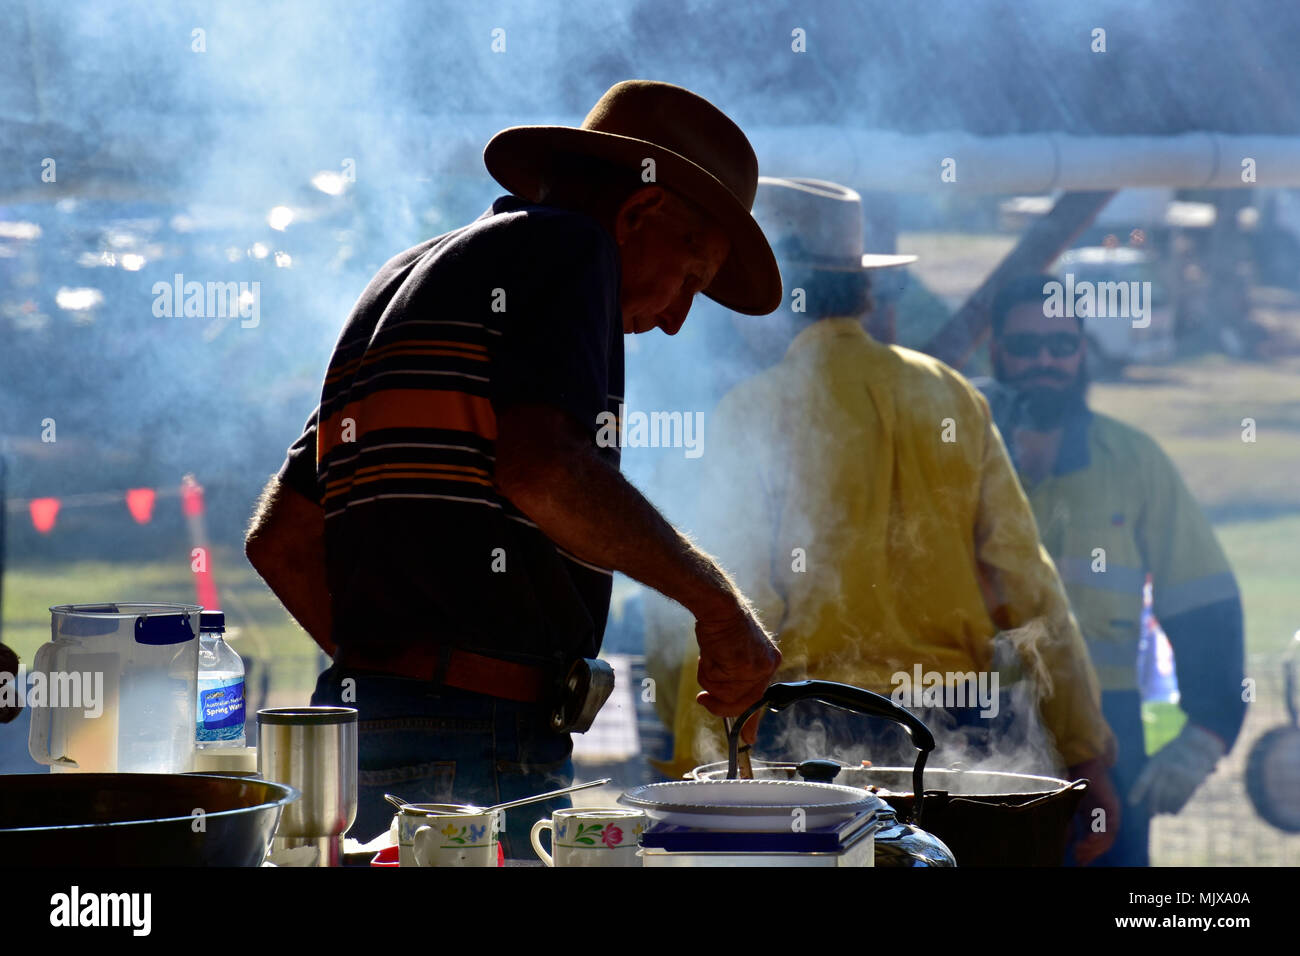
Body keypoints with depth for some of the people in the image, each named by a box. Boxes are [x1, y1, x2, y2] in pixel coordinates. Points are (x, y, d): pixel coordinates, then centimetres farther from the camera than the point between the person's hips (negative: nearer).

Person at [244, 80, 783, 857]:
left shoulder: (404, 279, 25)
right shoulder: (566, 251, -2)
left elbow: (280, 539, 25)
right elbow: (541, 467, -21)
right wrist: (716, 599, -11)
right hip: (478, 745, -9)